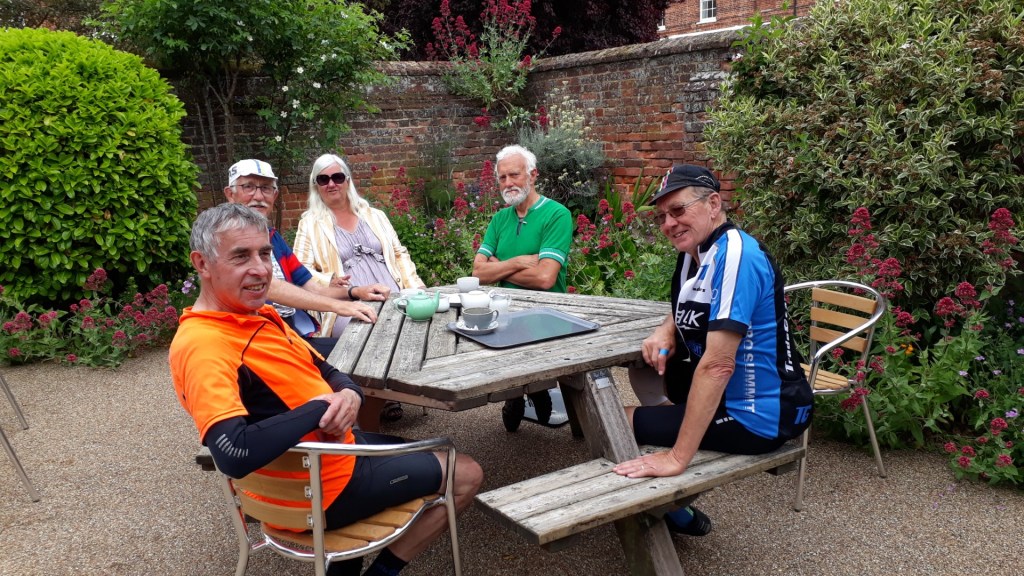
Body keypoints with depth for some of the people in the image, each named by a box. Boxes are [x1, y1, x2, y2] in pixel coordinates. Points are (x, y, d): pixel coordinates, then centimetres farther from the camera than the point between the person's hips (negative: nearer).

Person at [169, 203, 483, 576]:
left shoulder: (259, 315, 3)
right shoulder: (202, 345, -27)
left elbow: (327, 373, 10)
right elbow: (234, 454, -41)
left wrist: (348, 396, -14)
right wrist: (320, 408, -28)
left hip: (332, 447, 9)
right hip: (317, 486, -9)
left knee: (430, 458, 31)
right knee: (466, 475, 5)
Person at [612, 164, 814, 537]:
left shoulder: (735, 256, -24)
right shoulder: (694, 252, 5)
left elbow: (717, 365, -31)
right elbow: (685, 315, 22)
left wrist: (677, 457, -32)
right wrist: (664, 334, -2)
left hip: (758, 418, -9)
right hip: (732, 393, 9)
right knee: (645, 368, 24)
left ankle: (679, 517, 19)